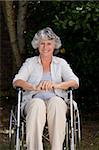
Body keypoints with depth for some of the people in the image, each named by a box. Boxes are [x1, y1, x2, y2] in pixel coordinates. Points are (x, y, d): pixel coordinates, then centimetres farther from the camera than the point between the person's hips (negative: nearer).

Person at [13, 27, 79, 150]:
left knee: (56, 101, -36)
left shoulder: (61, 63, 17)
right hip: (33, 101, 0)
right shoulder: (30, 62, 16)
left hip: (56, 101, 0)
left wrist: (55, 85, -20)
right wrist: (33, 87, -22)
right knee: (37, 103, -36)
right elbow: (16, 81, 0)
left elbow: (75, 83, 1)